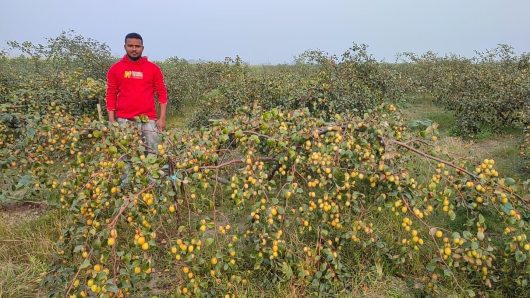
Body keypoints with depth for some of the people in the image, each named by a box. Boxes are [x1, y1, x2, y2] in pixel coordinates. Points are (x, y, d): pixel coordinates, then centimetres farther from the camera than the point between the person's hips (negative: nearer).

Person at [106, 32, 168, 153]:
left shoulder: (153, 68, 5)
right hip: (124, 120, 0)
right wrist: (112, 120, 2)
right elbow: (111, 95, 8)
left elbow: (162, 93, 6)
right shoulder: (115, 68, 6)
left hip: (149, 120, 0)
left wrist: (162, 118, -1)